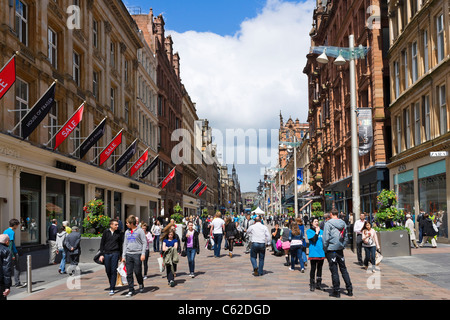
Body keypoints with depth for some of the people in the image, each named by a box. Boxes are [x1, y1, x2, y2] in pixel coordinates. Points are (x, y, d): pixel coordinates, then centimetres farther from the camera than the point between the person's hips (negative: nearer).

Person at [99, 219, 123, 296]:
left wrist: (121, 255, 4)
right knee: (108, 271, 8)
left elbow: (121, 244, 6)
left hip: (115, 253, -2)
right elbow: (102, 243, 6)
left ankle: (112, 289, -4)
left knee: (113, 271, -6)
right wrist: (102, 254, 0)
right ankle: (112, 286, 26)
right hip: (106, 254, 2)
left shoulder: (119, 233, 2)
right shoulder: (106, 232, 3)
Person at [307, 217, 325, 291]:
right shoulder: (309, 231, -2)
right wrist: (317, 232, -9)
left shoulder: (321, 231, 12)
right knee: (313, 269, -3)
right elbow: (313, 240, -16)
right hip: (313, 254, -5)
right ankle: (312, 285, 6)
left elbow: (324, 240, 15)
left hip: (321, 253, 5)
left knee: (320, 268, 12)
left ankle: (318, 284, 22)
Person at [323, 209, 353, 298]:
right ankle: (349, 289, 16)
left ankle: (336, 291, 4)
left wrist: (325, 249, -5)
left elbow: (325, 238, -14)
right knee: (343, 269, 14)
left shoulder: (328, 223, -11)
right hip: (340, 250, 5)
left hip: (331, 250, -5)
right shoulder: (343, 223, 7)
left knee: (334, 271, 0)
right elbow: (345, 237, 12)